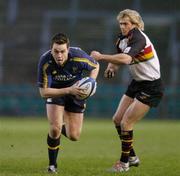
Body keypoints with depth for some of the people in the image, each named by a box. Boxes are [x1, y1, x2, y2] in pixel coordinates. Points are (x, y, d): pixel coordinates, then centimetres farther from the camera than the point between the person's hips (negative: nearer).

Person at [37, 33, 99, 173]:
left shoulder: (78, 56, -30)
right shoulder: (45, 62, -31)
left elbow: (95, 66, -6)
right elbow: (44, 92, -27)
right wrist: (68, 90, -38)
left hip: (76, 92, 1)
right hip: (55, 92, -1)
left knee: (74, 136, -1)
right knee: (55, 128, -22)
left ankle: (63, 127, 37)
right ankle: (52, 165, 0)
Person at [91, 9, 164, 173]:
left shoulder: (139, 39, -26)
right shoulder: (122, 39, 1)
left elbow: (126, 58, -44)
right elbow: (118, 58, 17)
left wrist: (101, 56, -38)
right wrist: (112, 67, -6)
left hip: (151, 87, -9)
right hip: (137, 83, 9)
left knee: (126, 123, -10)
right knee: (117, 119, 10)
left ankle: (124, 163, 5)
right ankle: (132, 157, 24)